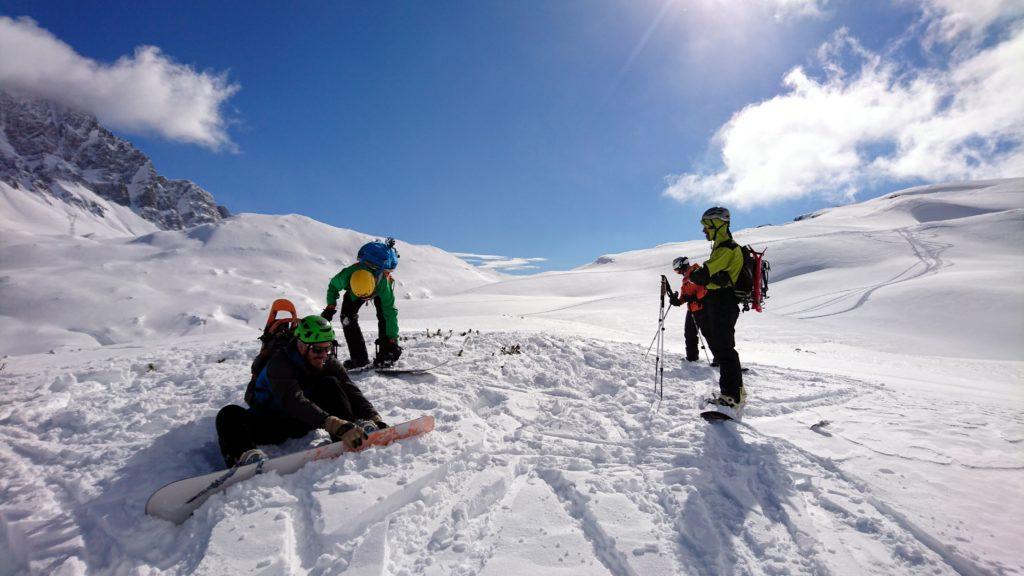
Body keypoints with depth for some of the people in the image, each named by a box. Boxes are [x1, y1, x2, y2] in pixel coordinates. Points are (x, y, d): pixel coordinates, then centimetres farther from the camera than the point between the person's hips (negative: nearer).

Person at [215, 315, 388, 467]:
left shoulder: (330, 363, -10)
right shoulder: (280, 364, -26)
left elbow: (353, 393, -19)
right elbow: (294, 402, -42)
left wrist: (375, 420, -39)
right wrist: (336, 425, -56)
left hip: (301, 422, 3)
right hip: (269, 423, -3)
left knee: (330, 384, -21)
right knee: (229, 414, -30)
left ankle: (355, 428, -36)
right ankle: (245, 454, -56)